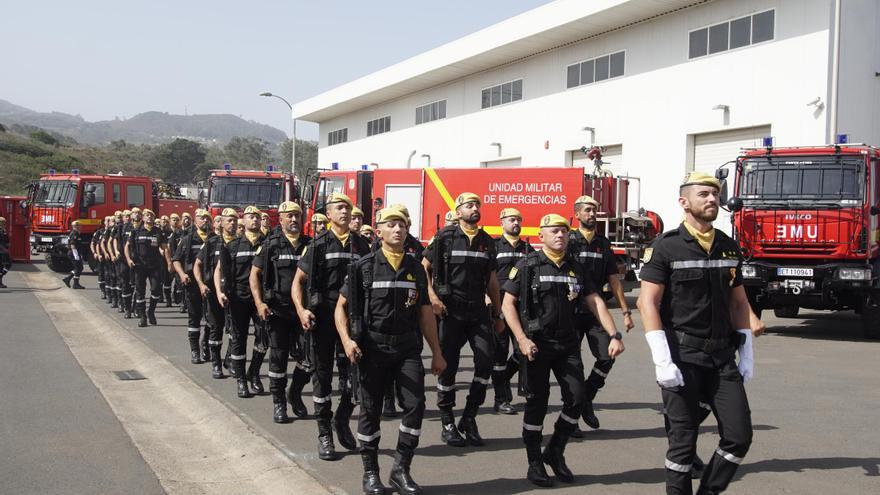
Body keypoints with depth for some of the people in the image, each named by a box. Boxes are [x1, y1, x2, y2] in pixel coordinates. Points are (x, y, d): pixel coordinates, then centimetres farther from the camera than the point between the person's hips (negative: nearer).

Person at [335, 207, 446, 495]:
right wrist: (347, 340, -15)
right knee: (371, 410, 4)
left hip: (408, 348, 2)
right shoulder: (364, 267, -2)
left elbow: (425, 312, 12)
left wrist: (436, 353, 11)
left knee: (415, 404, -8)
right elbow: (341, 306, 1)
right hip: (373, 349, -2)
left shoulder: (416, 269, 8)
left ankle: (401, 470, 6)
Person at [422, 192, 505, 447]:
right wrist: (432, 297, -12)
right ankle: (448, 424, 13)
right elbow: (424, 268, -1)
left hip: (478, 311, 4)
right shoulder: (445, 237, -3)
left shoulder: (487, 241, 11)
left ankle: (469, 418, 6)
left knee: (486, 361, -9)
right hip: (451, 310, -4)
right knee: (448, 366, 1)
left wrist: (498, 314, 15)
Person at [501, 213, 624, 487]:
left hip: (568, 345, 4)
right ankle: (535, 464, 13)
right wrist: (522, 339, -16)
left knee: (576, 399, -2)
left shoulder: (576, 269, 10)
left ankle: (555, 452, 19)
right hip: (537, 345, -4)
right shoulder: (527, 266, -4)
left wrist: (614, 336, -5)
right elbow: (508, 303, -6)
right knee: (537, 403, 0)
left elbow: (595, 302, 7)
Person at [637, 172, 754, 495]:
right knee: (683, 440, 1)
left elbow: (739, 302, 16)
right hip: (682, 357, -5)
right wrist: (663, 362, -17)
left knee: (739, 435, 2)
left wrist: (746, 353, 10)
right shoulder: (666, 247, -7)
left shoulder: (729, 248, 10)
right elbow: (648, 303, -11)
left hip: (722, 357, 5)